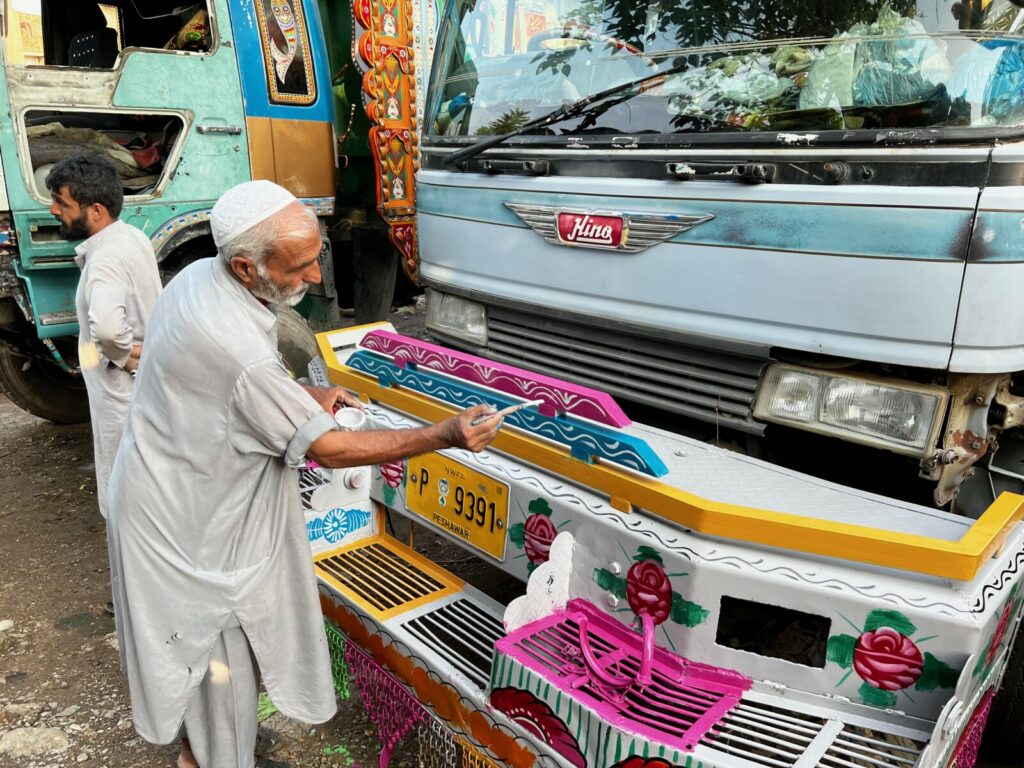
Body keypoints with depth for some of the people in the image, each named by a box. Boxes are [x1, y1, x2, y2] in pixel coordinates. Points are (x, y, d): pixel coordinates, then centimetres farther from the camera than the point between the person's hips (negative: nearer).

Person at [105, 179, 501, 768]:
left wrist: (305, 394, 0)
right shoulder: (240, 350, -37)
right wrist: (444, 436, -29)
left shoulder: (199, 275, -8)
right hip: (193, 517, -9)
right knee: (219, 642, 11)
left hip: (175, 482, 9)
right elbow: (328, 449, -29)